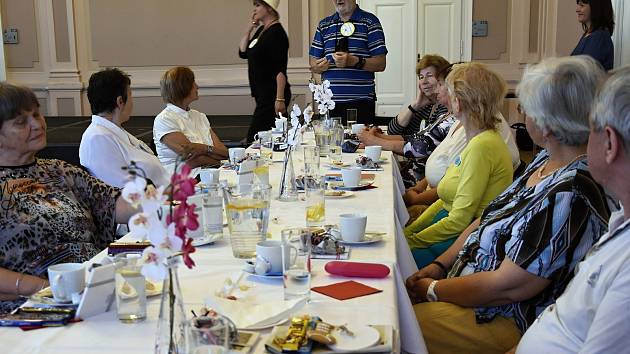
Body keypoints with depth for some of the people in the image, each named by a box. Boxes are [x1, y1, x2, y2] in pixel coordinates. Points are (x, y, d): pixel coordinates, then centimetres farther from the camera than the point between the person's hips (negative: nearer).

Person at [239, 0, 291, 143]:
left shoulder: (276, 32, -13)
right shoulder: (260, 30, 14)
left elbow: (280, 69, -19)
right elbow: (243, 53, 14)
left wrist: (280, 99, -23)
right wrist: (249, 28, 5)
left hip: (272, 94, -9)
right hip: (262, 94, 9)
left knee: (253, 138, -12)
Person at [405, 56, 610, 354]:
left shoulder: (570, 195, -28)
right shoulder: (546, 161, 4)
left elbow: (508, 286, -26)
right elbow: (488, 219, 13)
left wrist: (433, 290, -13)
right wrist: (440, 265, 4)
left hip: (509, 323, -9)